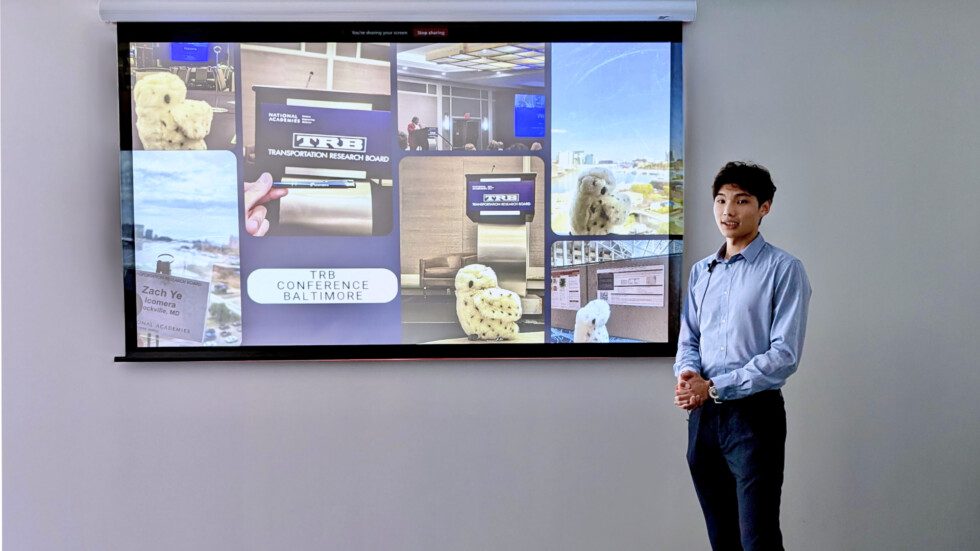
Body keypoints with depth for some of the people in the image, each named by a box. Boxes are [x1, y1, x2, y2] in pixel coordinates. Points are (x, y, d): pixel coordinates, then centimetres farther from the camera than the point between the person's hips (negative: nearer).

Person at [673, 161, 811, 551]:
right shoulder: (701, 271, 12)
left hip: (754, 414, -6)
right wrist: (688, 375, -8)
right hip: (703, 415, 6)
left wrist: (715, 387, -17)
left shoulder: (783, 269, -8)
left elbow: (785, 355, -14)